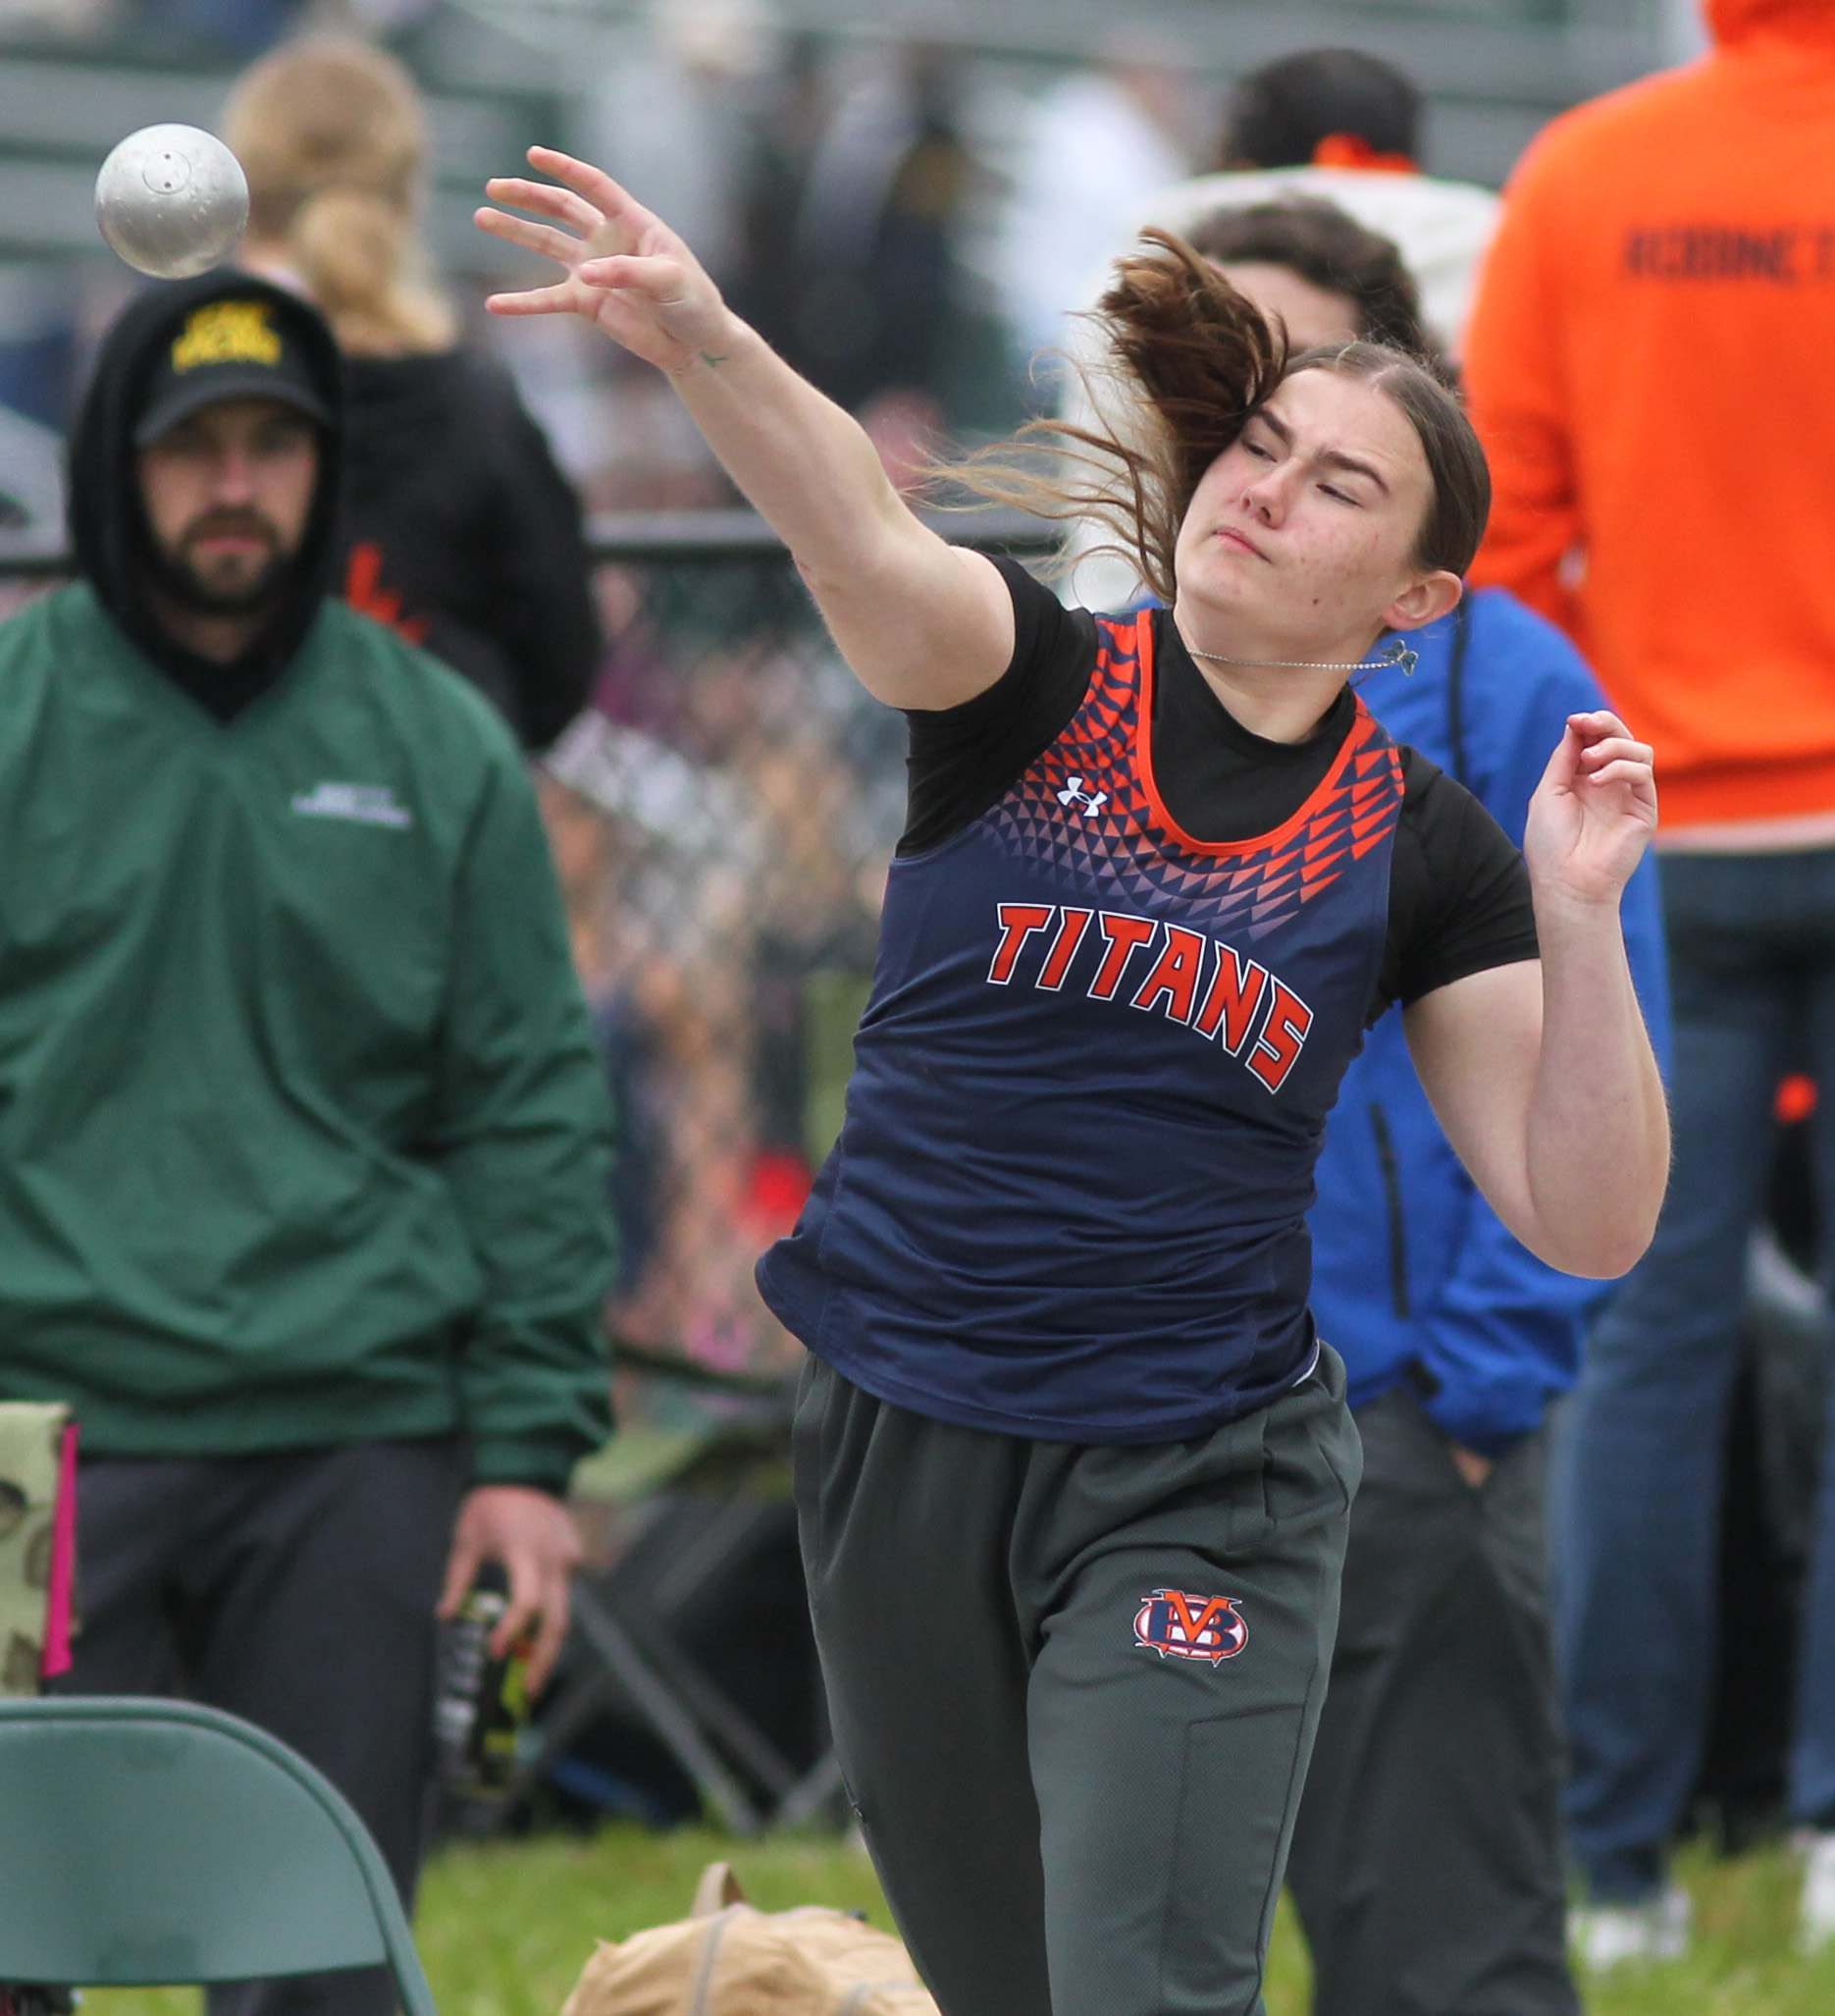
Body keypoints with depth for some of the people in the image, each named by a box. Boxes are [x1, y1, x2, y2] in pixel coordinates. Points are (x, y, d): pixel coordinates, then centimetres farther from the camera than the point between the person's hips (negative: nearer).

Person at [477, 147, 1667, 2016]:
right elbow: (872, 550, -28)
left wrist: (1581, 913, -17)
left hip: (1196, 1488, -1)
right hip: (898, 1442, 1)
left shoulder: (1421, 847, -1)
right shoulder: (1034, 682, -4)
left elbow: (1585, 1222, -4)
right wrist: (701, 339, -49)